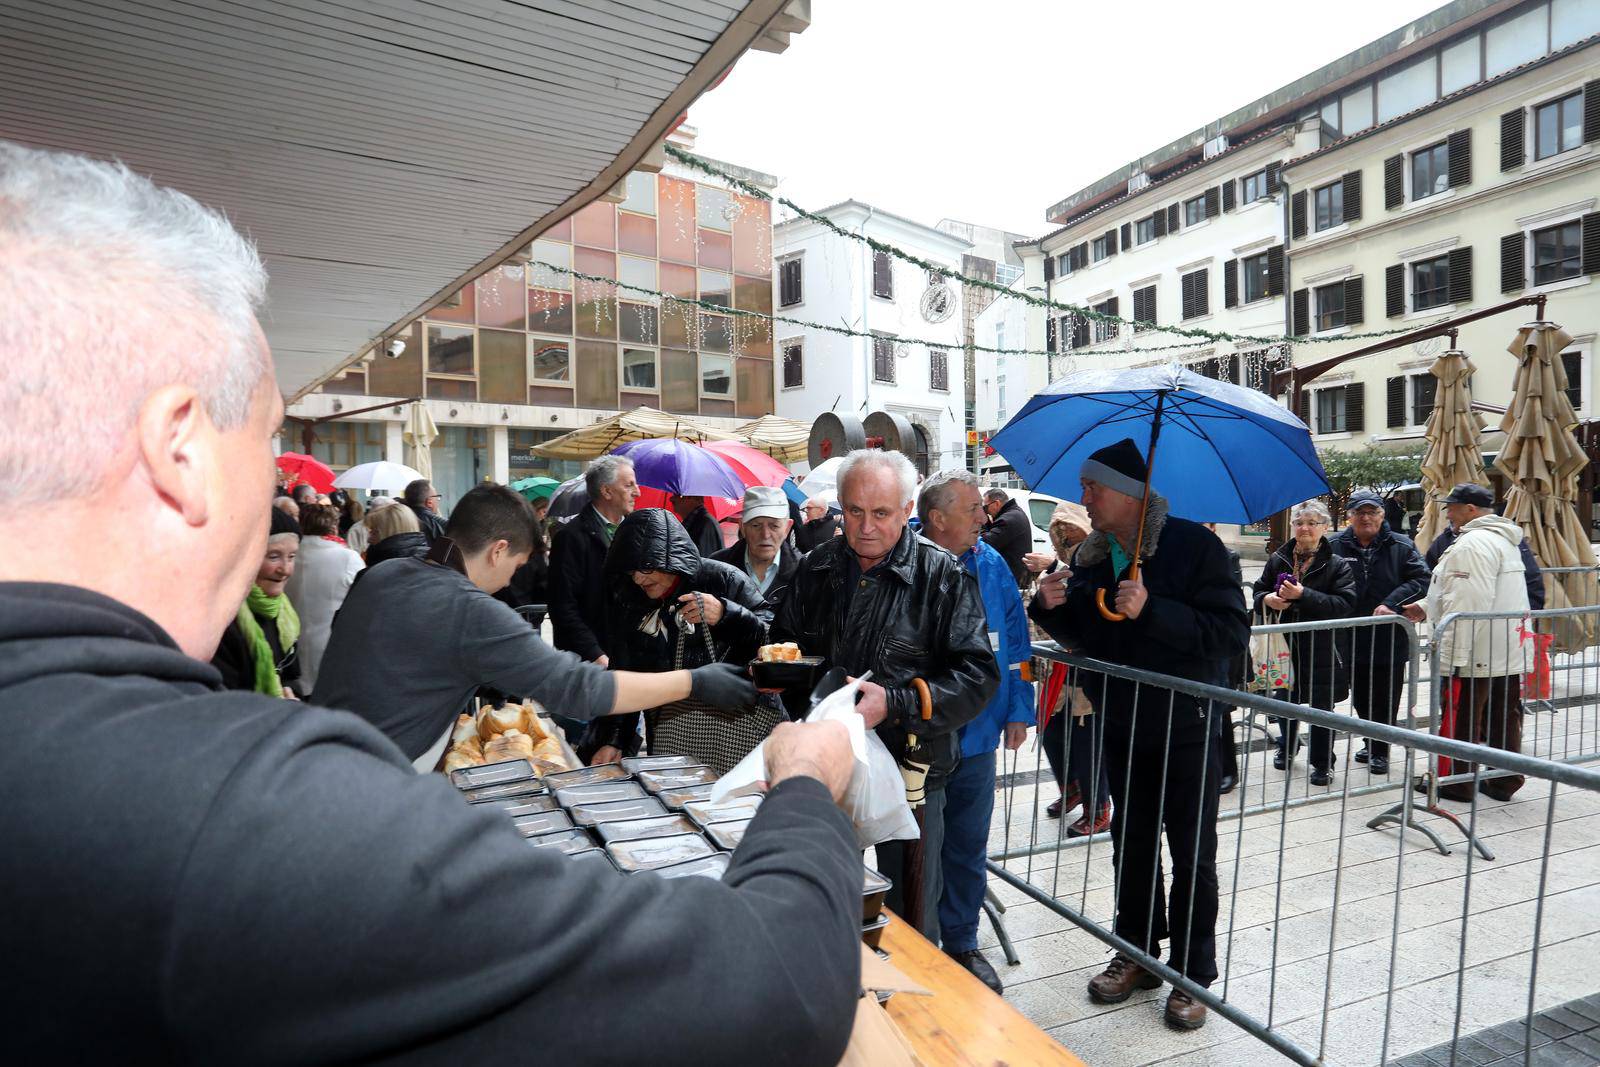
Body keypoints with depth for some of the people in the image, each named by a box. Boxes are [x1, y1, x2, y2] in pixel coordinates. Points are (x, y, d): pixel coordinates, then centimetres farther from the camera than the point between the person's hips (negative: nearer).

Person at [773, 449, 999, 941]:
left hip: (909, 772, -4)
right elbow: (783, 641, 16)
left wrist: (895, 704, -25)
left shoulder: (944, 576, -10)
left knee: (911, 925, 12)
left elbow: (977, 675, -14)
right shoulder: (816, 568, 3)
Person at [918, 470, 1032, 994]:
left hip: (976, 735, 4)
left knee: (968, 849, 17)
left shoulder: (991, 567, 3)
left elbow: (1015, 642, 8)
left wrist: (1018, 710, 5)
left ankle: (961, 944, 36)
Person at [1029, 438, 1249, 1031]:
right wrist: (1051, 605, -11)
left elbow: (1232, 631, -24)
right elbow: (1083, 636, 10)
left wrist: (1152, 610, -33)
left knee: (1192, 854, 7)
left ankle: (1192, 974, 23)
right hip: (1122, 725, 5)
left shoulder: (1193, 545, -16)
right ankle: (1138, 954, 33)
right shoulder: (1090, 555, 2)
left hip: (1187, 725, -5)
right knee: (1131, 845, 16)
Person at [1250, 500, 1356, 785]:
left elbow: (1345, 604, -15)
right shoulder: (1278, 559, 5)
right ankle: (1287, 747, 40)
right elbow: (1258, 591, 12)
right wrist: (1267, 599, -12)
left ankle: (1323, 763, 22)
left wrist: (1304, 596, -25)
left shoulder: (1337, 564, -5)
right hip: (1284, 645, 3)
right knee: (1285, 700, 18)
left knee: (1321, 706, 6)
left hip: (1321, 649, -3)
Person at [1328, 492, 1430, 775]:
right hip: (1351, 639, 2)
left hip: (1390, 638, -1)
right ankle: (1373, 744, 35)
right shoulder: (1335, 546, -2)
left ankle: (1380, 751, 21)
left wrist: (1391, 604, -18)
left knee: (1385, 699, 6)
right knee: (1360, 698, 16)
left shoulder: (1401, 546, -2)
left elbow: (1422, 579, -8)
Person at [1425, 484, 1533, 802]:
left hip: (1476, 654, -10)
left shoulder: (1472, 543, -18)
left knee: (1462, 722, 2)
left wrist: (1452, 656, -23)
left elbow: (1467, 606, -24)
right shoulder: (1504, 539, 16)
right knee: (1505, 719, 15)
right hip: (1511, 653, 10)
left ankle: (1457, 782, 12)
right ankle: (1504, 781, 23)